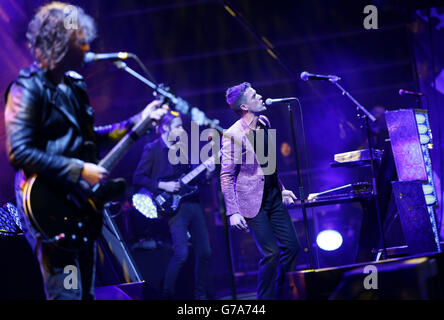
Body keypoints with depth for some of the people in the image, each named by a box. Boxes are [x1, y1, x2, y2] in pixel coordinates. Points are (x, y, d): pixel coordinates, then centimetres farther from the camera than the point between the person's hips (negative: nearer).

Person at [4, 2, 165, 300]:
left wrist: (138, 121, 17)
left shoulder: (74, 85, 13)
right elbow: (20, 152, -22)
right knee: (67, 293, -9)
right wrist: (79, 171, -22)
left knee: (86, 291, 15)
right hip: (47, 201, -9)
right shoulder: (28, 88, -14)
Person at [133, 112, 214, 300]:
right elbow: (138, 178, -7)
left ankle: (201, 294, 20)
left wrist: (206, 175, 1)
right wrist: (162, 185, -14)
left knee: (205, 252, 7)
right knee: (181, 253, -15)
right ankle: (167, 294, 2)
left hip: (194, 203, 7)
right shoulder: (153, 149, -5)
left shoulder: (182, 147, 15)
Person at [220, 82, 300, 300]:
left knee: (292, 246, 7)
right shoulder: (232, 135, -17)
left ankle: (282, 294, 23)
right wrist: (233, 212, -19)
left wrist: (281, 188, 18)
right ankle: (266, 298, 9)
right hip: (254, 202, -7)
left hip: (274, 195, 7)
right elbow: (226, 176, -15)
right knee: (271, 253, -9)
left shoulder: (264, 122, 6)